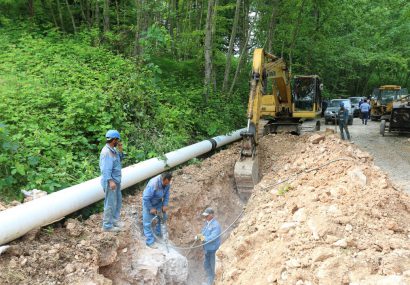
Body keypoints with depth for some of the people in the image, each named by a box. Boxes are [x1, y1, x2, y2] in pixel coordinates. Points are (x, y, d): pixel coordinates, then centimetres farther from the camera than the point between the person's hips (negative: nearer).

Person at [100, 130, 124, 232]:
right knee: (110, 204, -1)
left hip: (116, 180, 10)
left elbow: (120, 159, 18)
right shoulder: (106, 152, -21)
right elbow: (105, 169, -26)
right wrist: (110, 181, -33)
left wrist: (120, 150, 2)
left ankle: (114, 219, 35)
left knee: (118, 200, 20)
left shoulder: (113, 150, 7)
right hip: (110, 181, -10)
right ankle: (107, 225, 11)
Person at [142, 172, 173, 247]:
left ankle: (159, 234, 36)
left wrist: (165, 204, -9)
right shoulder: (153, 184, -41)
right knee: (148, 223, -2)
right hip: (149, 203, -6)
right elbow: (146, 198, -31)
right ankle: (150, 242, 10)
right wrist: (151, 208, -21)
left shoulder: (167, 183, -21)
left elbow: (167, 194, -3)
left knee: (162, 218, 15)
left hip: (158, 202, 6)